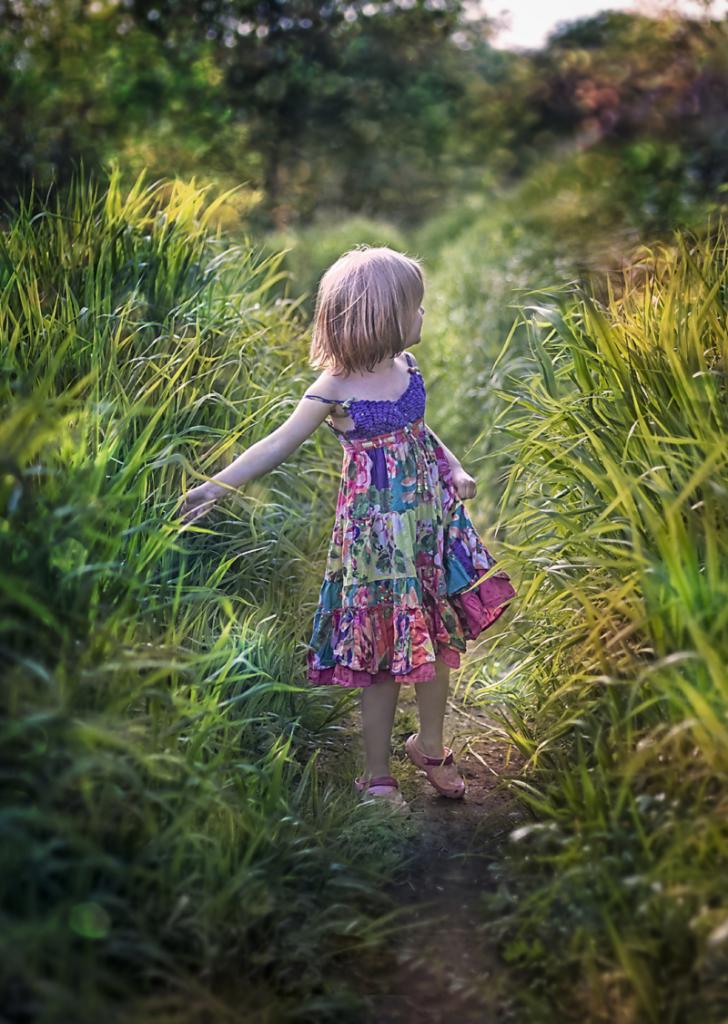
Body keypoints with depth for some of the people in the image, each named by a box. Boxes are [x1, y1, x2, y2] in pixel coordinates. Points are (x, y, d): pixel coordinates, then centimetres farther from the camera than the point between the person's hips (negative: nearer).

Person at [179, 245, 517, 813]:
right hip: (376, 528, -6)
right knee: (385, 655, 1)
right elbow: (279, 444, -12)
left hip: (431, 516, 6)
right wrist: (218, 485, -19)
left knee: (441, 636, 15)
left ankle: (430, 743, 38)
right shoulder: (334, 390, -17)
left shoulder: (407, 369, 1)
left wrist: (454, 470, 4)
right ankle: (378, 776, 18)